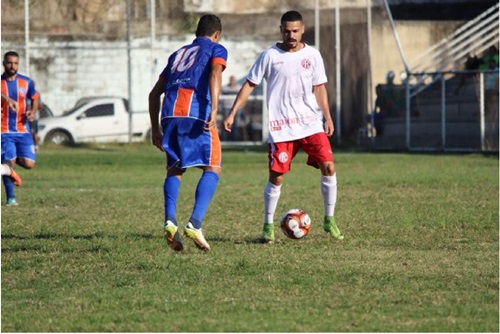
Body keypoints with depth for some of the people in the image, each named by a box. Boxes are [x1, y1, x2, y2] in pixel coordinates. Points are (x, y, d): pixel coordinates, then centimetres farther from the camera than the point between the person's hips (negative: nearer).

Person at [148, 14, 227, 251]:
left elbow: (155, 93, 29)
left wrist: (155, 128, 32)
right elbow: (215, 74, -7)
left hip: (170, 114, 5)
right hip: (196, 112, -5)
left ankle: (170, 220, -7)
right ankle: (195, 223, -15)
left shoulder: (178, 54, 31)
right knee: (213, 168, 2)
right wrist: (214, 110, -17)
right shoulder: (216, 49, 16)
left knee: (174, 170, 16)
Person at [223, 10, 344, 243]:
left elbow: (319, 88, 11)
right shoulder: (270, 56, -2)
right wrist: (232, 114, -4)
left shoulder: (312, 55, 5)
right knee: (276, 177, -3)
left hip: (311, 124, 2)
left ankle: (329, 220, 4)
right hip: (281, 128, -2)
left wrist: (327, 117, 1)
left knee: (328, 166, -11)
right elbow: (250, 84, 2)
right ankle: (268, 226, 13)